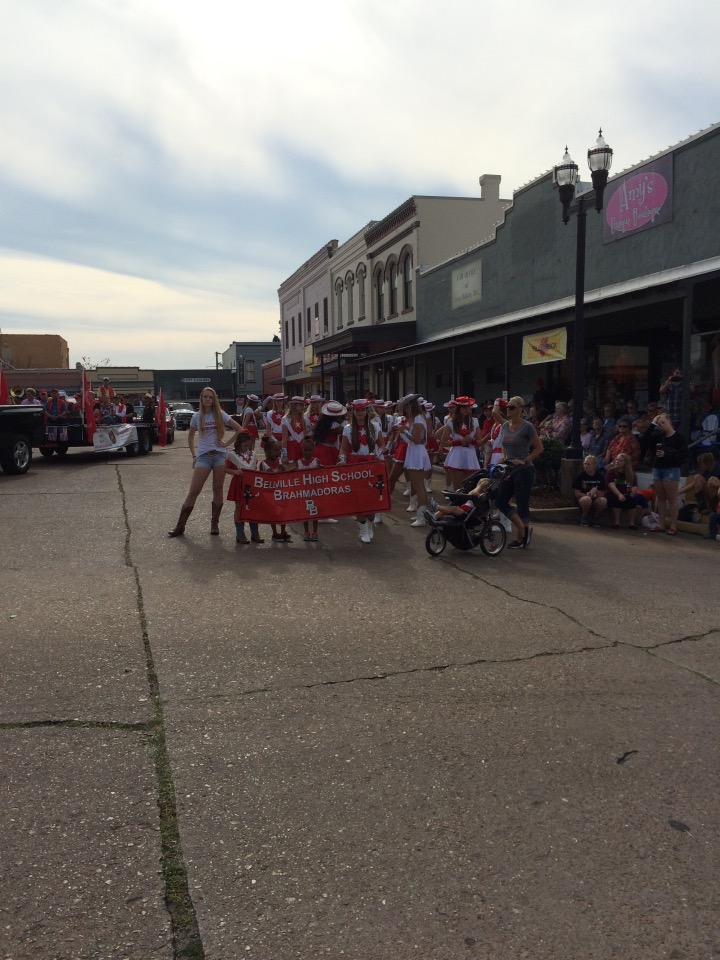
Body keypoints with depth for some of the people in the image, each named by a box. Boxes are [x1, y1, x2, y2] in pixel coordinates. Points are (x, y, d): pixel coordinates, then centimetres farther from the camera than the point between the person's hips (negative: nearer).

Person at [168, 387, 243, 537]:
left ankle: (215, 524, 14)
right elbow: (190, 437, 18)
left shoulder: (221, 415, 4)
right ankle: (180, 526, 0)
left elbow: (239, 429, 5)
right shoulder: (197, 416, 8)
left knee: (218, 490, 3)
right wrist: (194, 455, 8)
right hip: (203, 456, 0)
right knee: (193, 491, -4)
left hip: (220, 455, 0)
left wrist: (227, 443, -2)